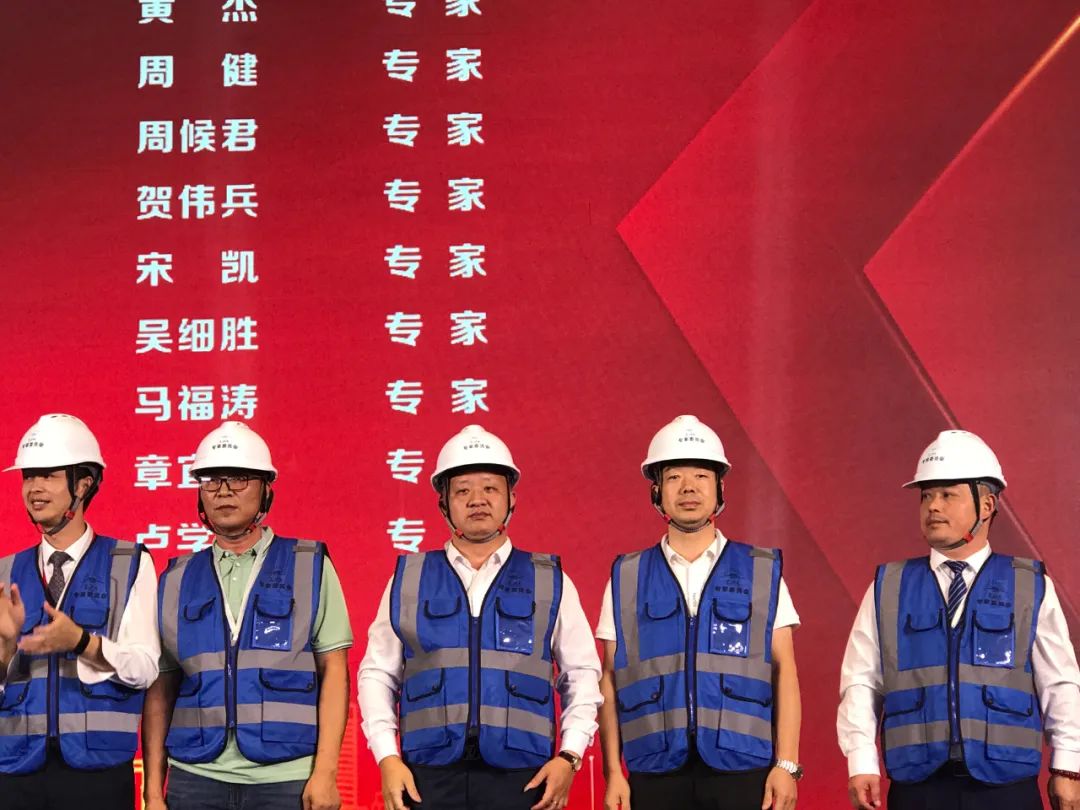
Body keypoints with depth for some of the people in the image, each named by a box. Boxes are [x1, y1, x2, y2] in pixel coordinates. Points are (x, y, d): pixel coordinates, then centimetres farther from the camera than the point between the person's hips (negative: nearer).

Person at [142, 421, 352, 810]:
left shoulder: (309, 567, 4)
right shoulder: (176, 580, 10)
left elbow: (333, 672, 0)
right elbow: (160, 690, 10)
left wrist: (325, 773, -8)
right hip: (195, 778, 2)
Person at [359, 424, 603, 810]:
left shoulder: (549, 582, 8)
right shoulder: (408, 580, 9)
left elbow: (582, 674, 9)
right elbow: (377, 674, 10)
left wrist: (569, 756, -2)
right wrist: (387, 758, -1)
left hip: (521, 778, 0)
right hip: (428, 778, 0)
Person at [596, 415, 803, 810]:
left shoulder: (762, 572, 7)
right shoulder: (626, 579, 9)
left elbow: (784, 672, 4)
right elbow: (610, 681, 7)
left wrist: (787, 764, -4)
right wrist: (613, 772, 0)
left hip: (742, 770, -1)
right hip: (655, 773, 1)